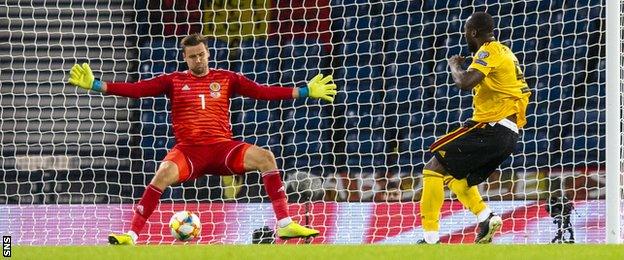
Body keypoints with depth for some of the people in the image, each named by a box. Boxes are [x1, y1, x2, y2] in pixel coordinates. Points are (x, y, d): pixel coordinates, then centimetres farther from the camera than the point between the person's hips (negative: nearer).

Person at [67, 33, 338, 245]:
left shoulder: (226, 79, 10)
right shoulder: (173, 81, 7)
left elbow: (262, 91, 6)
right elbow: (136, 89, 0)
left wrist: (305, 92, 0)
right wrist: (96, 85, -9)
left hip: (222, 148, 1)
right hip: (188, 150, -1)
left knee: (264, 157, -22)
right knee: (164, 173, -32)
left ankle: (285, 224, -18)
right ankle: (131, 235, -25)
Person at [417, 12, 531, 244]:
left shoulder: (489, 51, -9)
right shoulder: (505, 52, 21)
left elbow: (465, 82, -24)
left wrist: (454, 65, -3)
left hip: (491, 128, -10)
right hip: (508, 135, 10)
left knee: (434, 170, -9)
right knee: (454, 175, 24)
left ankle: (430, 238, -15)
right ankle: (486, 218, 4)